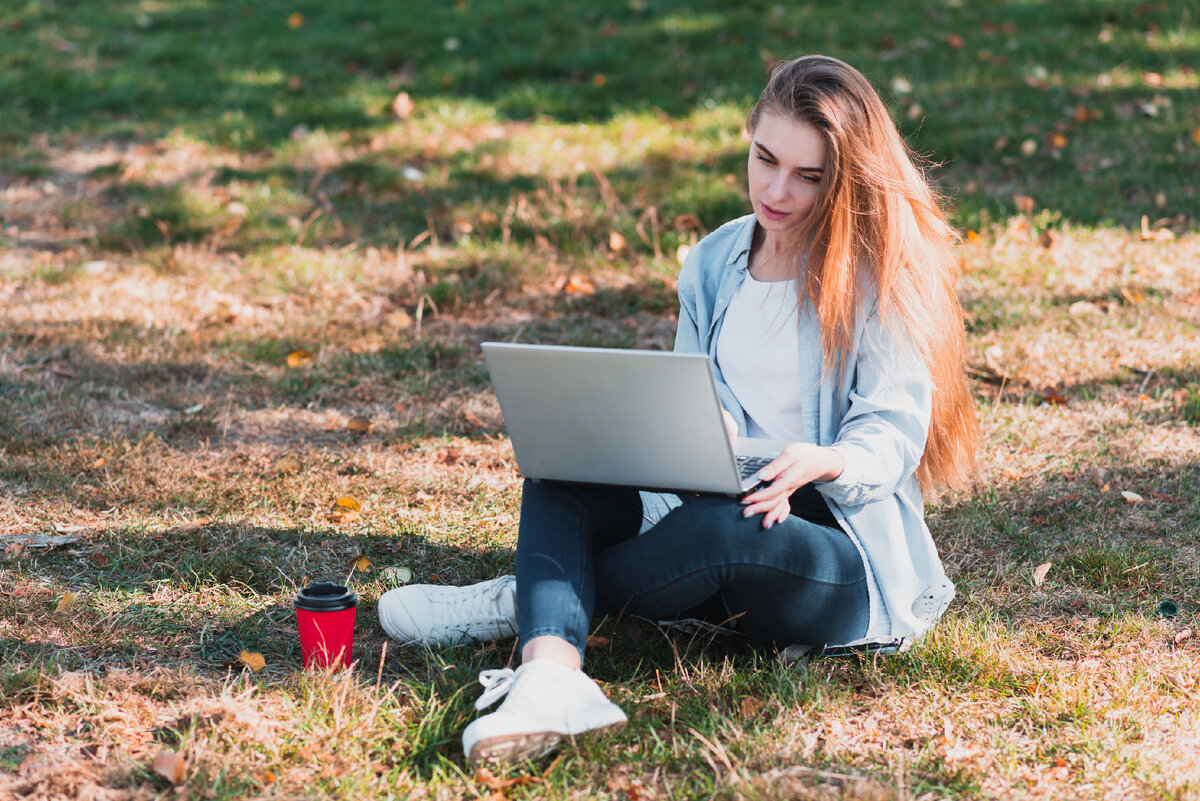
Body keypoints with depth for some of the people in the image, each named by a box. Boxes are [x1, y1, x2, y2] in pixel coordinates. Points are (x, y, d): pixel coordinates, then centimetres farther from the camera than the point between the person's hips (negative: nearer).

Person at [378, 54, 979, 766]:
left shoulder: (886, 277, -6)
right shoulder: (714, 264, 10)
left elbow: (894, 441, -10)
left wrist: (822, 463, -33)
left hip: (852, 559, -6)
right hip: (720, 508, 6)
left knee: (717, 528, -38)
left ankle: (528, 604, -10)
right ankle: (552, 679, -41)